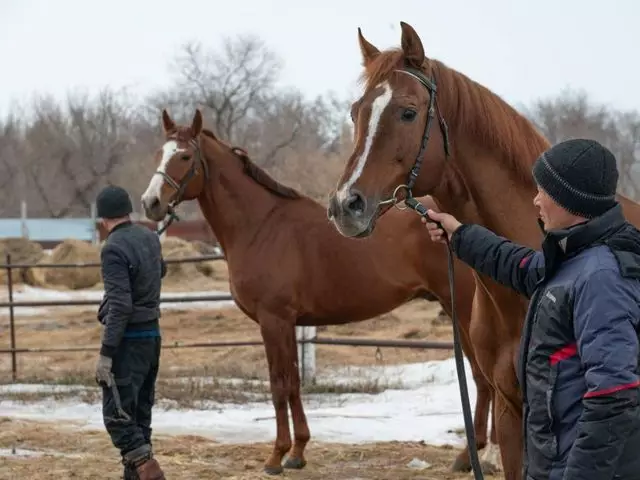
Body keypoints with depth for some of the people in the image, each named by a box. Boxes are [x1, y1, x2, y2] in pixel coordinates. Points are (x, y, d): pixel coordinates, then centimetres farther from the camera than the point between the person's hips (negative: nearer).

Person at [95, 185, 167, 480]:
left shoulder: (114, 249, -18)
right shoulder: (150, 238, 7)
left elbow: (119, 307, -24)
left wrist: (106, 354, -23)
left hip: (128, 339, -8)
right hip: (152, 334, 8)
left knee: (117, 414, -7)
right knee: (139, 412, 14)